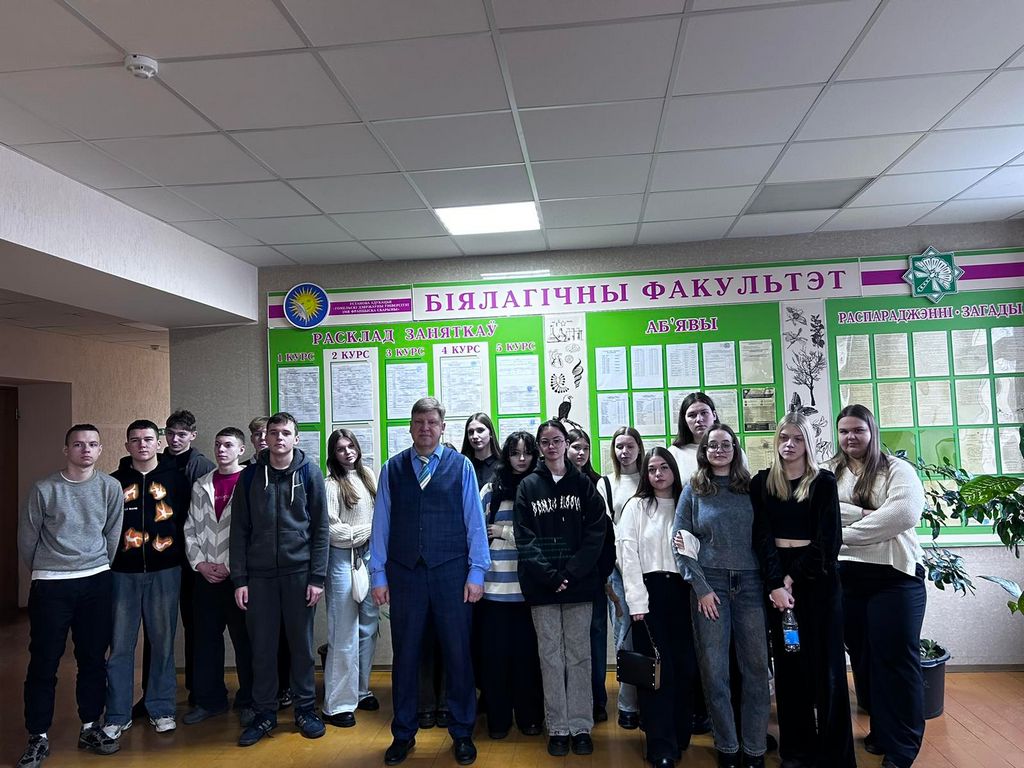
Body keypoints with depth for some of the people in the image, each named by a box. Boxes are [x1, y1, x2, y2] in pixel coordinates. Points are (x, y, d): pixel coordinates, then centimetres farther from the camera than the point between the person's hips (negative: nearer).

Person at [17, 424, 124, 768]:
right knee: (43, 662, 3)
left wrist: (98, 570, 11)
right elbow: (27, 539, 4)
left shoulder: (110, 487, -1)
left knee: (93, 659, 10)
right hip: (50, 585, -2)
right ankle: (38, 737, 18)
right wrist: (43, 574, 12)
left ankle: (90, 728, 25)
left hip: (96, 584, 2)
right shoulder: (44, 489, -5)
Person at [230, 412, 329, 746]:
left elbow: (321, 528, -1)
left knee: (302, 644, 9)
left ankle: (305, 708, 24)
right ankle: (264, 712, 24)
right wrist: (239, 579, -1)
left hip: (299, 572, -1)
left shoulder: (309, 472, -1)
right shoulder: (250, 475, 3)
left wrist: (317, 577, -6)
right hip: (260, 574, 1)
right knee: (262, 647, 8)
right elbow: (239, 530, 4)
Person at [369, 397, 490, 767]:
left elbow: (475, 522, 0)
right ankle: (403, 734, 28)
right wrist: (378, 575, 3)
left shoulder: (460, 466, 0)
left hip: (451, 572, -1)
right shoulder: (392, 469, 5)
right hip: (404, 573, 1)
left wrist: (476, 573, -4)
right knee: (405, 656, 11)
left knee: (457, 654, 7)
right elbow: (381, 524, 5)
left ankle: (462, 733, 25)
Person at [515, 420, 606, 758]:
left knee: (579, 655, 6)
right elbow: (525, 539, -3)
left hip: (579, 583, 0)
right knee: (551, 657, 6)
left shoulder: (583, 484, 5)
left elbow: (595, 534, -3)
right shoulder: (528, 487, 4)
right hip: (542, 587, 0)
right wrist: (550, 576, -14)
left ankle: (581, 726, 17)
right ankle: (558, 728, 16)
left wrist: (571, 574, -13)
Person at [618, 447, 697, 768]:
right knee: (657, 667, -2)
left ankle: (681, 737, 22)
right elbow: (628, 554, -4)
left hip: (681, 589, 3)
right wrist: (636, 601, -11)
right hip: (649, 590, -3)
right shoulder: (636, 506, 4)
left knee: (685, 664, 5)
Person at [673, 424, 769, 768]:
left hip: (750, 583, 1)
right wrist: (700, 586, -7)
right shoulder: (694, 490, 4)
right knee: (714, 670, 3)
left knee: (756, 666, 4)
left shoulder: (751, 488, 8)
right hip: (710, 584, -1)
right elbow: (681, 541, 0)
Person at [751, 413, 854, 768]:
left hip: (817, 576, -1)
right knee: (788, 660, 7)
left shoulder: (823, 481, 1)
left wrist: (794, 576, -12)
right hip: (777, 576, 2)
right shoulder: (762, 482, 5)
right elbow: (762, 536, -2)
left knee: (826, 660, 2)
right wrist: (776, 584, -14)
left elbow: (829, 538, -6)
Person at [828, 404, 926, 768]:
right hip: (846, 576, 3)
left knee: (896, 657, 0)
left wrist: (845, 534, -14)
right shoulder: (828, 474, 9)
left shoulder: (897, 469, 0)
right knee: (862, 655, 11)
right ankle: (881, 731, 28)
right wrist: (867, 514, -18)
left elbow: (906, 513, -17)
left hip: (895, 575, -3)